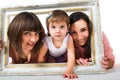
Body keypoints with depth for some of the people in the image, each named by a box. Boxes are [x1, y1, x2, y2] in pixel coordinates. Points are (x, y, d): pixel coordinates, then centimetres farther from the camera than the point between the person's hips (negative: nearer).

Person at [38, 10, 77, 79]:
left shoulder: (68, 38, -37)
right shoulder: (47, 41, -37)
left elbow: (71, 55, -44)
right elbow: (41, 56, -23)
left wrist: (68, 71, -56)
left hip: (63, 56, 2)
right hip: (50, 57, -2)